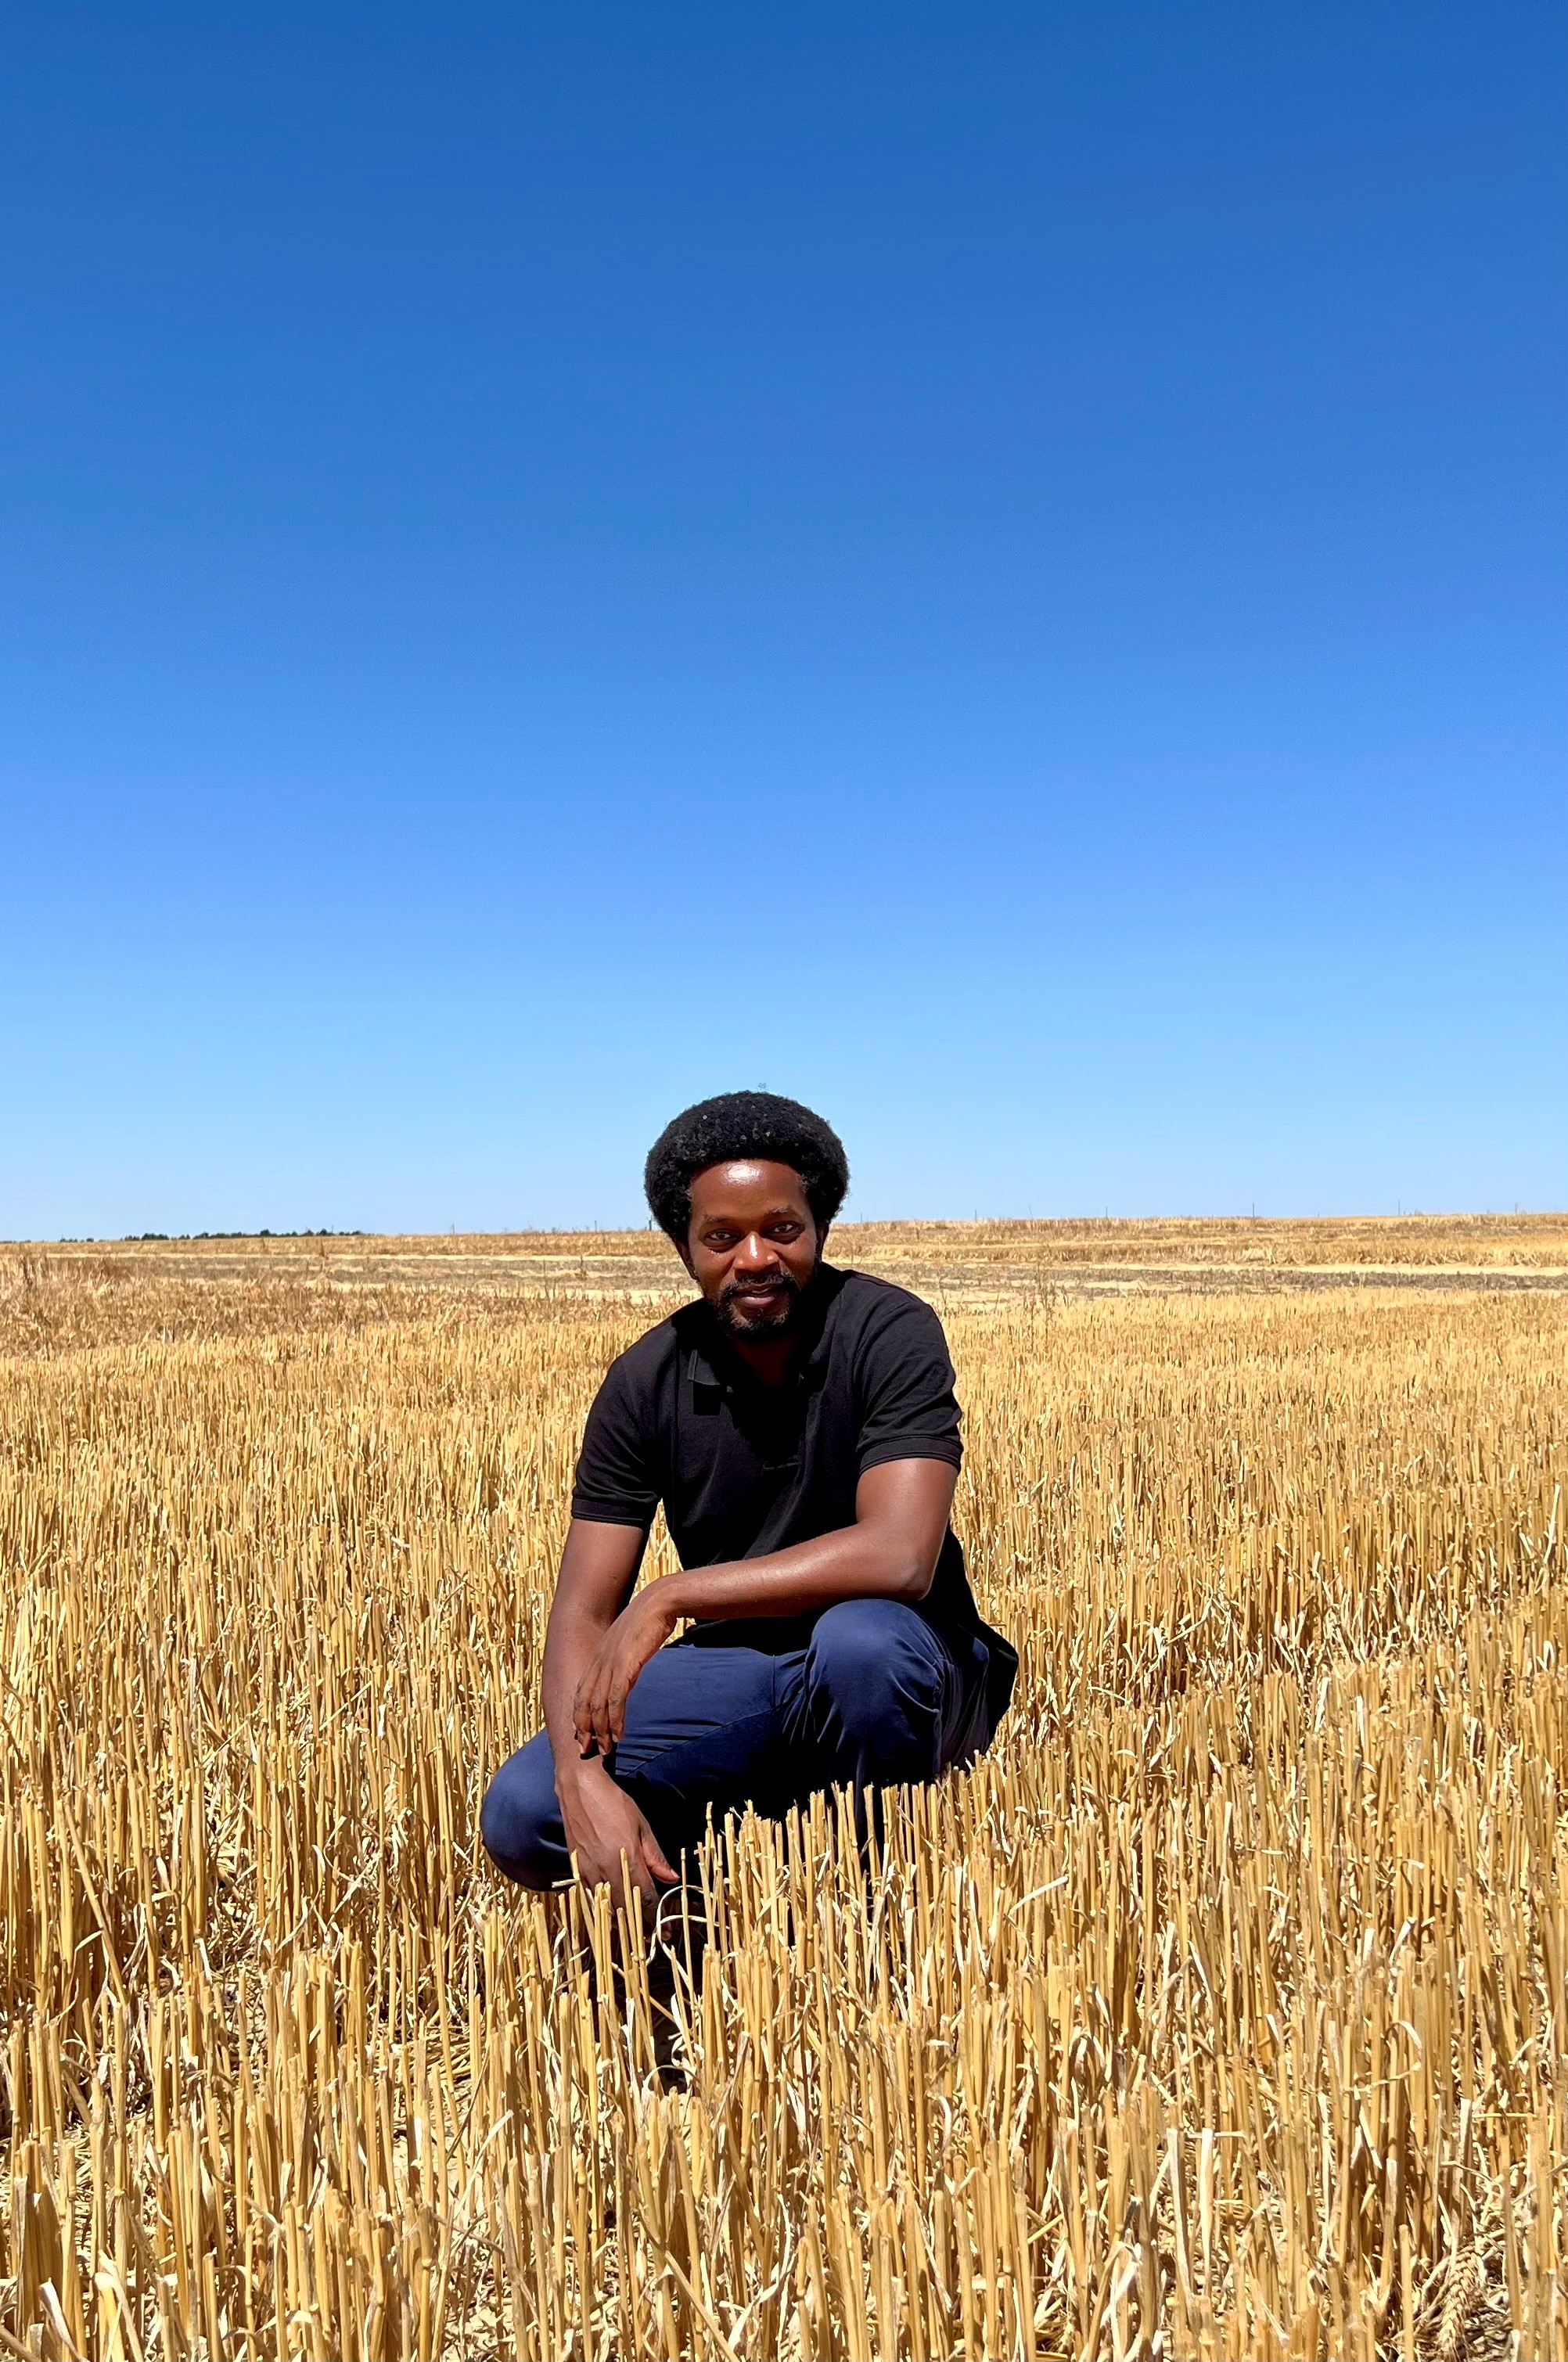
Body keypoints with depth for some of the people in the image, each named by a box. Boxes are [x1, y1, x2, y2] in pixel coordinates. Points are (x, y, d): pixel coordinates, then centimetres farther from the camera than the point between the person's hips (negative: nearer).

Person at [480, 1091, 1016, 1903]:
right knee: (519, 1817, -17)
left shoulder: (888, 1332, -19)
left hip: (898, 1663, -2)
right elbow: (582, 1613, -10)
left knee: (858, 1638, -38)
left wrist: (671, 1596, -29)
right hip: (738, 1673, 3)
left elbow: (900, 1556, -32)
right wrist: (582, 1779, -30)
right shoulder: (646, 1383, -9)